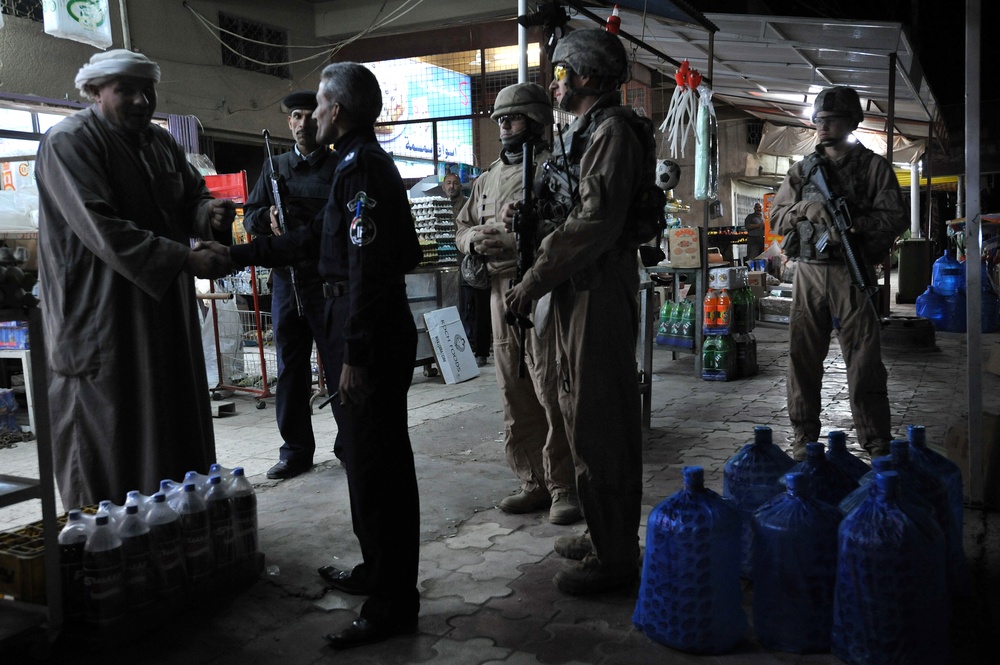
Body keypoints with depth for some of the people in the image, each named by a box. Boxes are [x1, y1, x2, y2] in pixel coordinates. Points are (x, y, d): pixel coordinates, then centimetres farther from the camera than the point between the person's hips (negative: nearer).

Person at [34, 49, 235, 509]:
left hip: (166, 312, 8)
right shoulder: (69, 142, -12)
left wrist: (207, 212, -11)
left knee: (176, 428, 12)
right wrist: (185, 259, -29)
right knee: (110, 443, 0)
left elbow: (191, 194, 14)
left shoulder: (159, 141, 14)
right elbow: (101, 228, -23)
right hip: (102, 320, -7)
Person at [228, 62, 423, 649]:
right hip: (366, 334, 10)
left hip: (372, 339, -10)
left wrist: (355, 354, -24)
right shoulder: (364, 164, 17)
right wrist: (239, 254, 26)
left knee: (377, 468, -3)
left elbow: (368, 268, -23)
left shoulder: (363, 168, -15)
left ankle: (393, 605, 8)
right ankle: (379, 572, 34)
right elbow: (312, 241, 23)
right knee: (364, 457, 19)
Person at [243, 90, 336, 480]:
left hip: (328, 282, -4)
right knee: (290, 369, 10)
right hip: (285, 281, 5)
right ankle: (296, 450, 20)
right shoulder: (275, 167, 15)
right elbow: (250, 218, 13)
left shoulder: (339, 167, 1)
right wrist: (268, 217, -8)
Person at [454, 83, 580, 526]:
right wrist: (474, 238, 2)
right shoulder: (488, 178, 22)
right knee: (515, 398, 10)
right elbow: (462, 226, 25)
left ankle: (564, 488, 3)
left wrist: (520, 239, -21)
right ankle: (533, 483, 20)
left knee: (552, 394, -6)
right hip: (500, 292, 7)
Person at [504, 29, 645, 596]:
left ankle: (614, 557, 2)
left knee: (597, 422, -7)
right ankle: (609, 534, 28)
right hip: (580, 291, 11)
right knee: (595, 416, 15)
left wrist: (536, 279, -20)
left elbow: (597, 222, -22)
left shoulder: (611, 130, -11)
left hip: (600, 290, -11)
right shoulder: (584, 133, 21)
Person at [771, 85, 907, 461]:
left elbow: (894, 218, -2)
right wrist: (807, 209, -9)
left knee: (864, 363, -3)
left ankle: (878, 449, 4)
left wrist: (854, 222, -18)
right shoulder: (802, 170, 13)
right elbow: (777, 216, 10)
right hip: (809, 272, 3)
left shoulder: (874, 167, 5)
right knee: (803, 359, 4)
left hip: (851, 273, -3)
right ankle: (804, 440, 15)